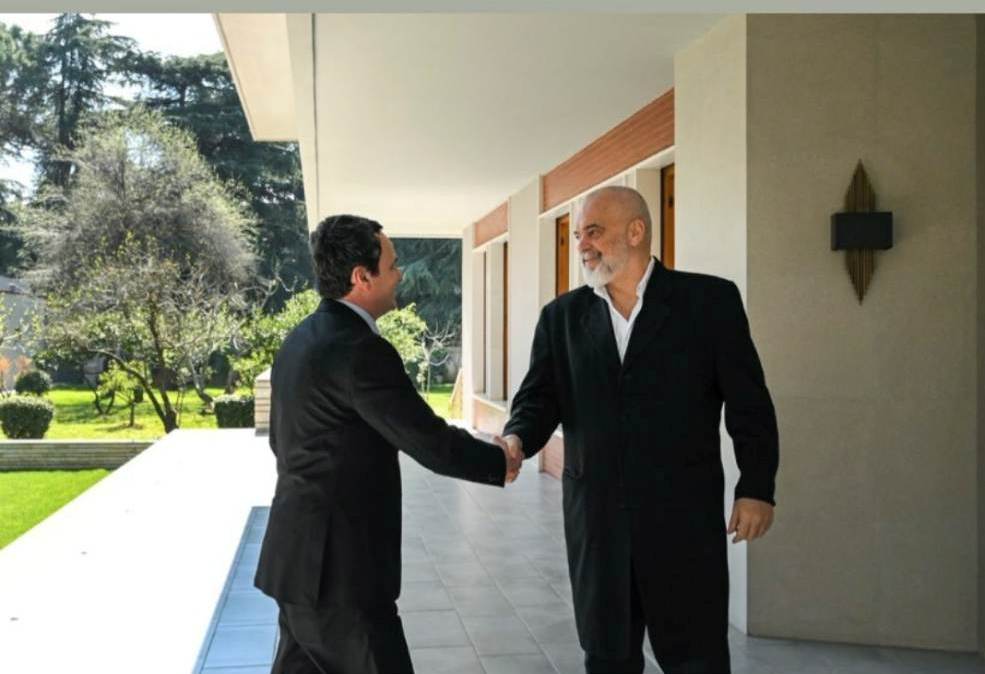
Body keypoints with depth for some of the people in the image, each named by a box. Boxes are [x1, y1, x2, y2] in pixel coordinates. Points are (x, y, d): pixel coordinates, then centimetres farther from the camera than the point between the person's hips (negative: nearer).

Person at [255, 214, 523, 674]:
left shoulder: (300, 340, 9)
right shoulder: (360, 349, -20)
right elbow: (431, 443, -18)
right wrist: (499, 462, -2)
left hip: (301, 553, 9)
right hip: (338, 565, -9)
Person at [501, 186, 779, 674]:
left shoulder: (710, 300, -2)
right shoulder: (562, 316, 7)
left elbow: (749, 403, -1)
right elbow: (540, 397, 2)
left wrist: (756, 488, -5)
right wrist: (516, 440, -19)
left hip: (684, 515, -3)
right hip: (596, 517, 3)